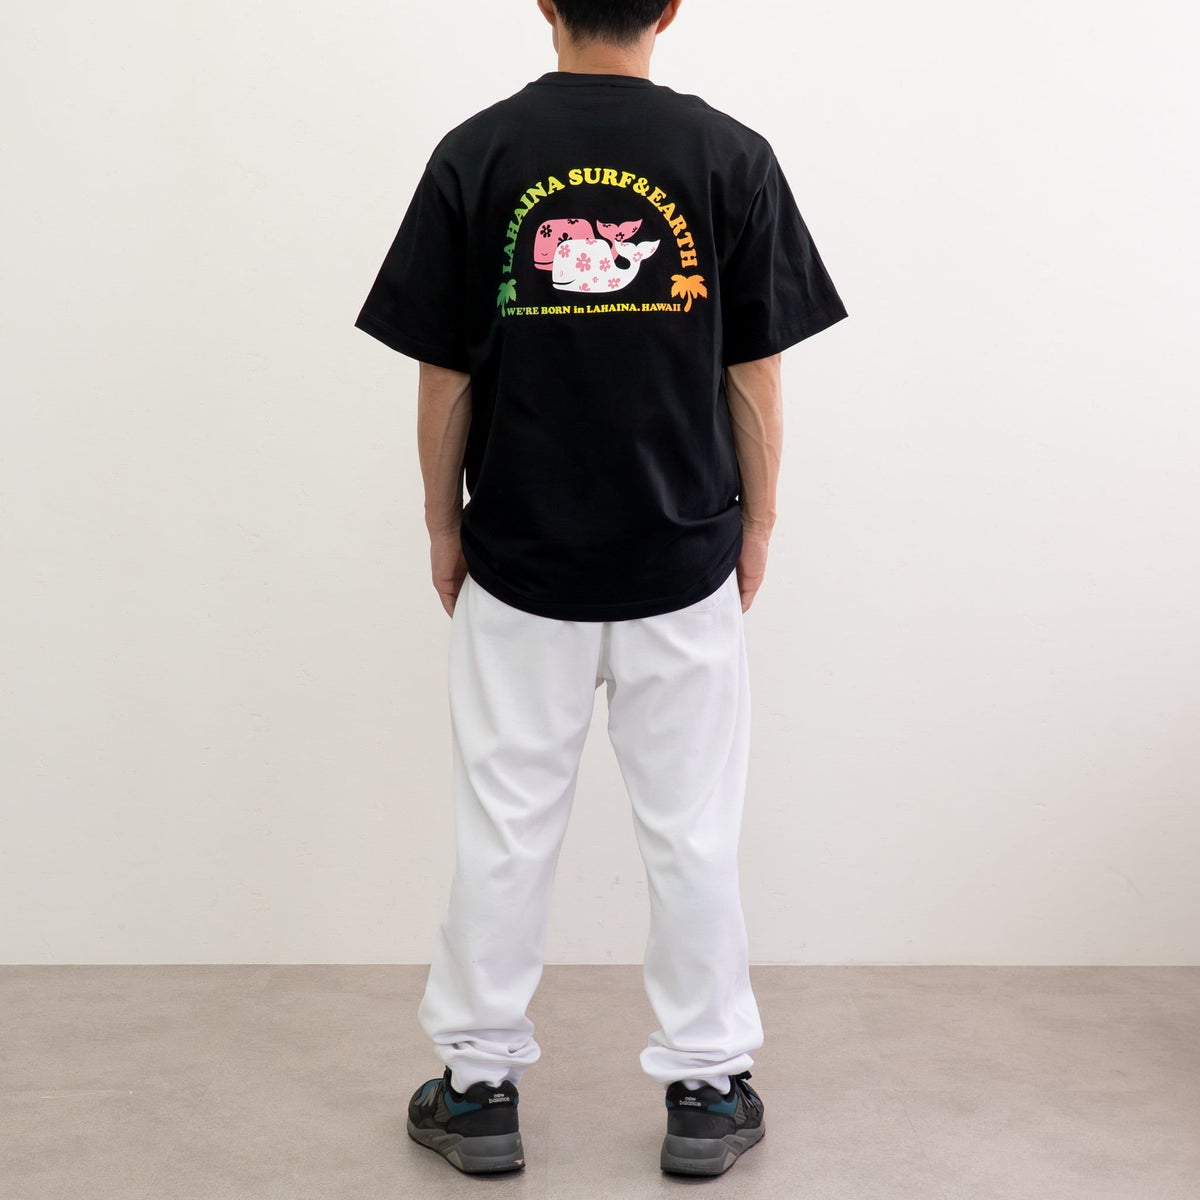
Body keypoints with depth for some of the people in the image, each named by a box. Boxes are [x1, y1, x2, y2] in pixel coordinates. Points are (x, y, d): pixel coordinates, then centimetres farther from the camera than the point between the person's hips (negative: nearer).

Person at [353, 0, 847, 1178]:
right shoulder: (730, 155, -6)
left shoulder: (475, 154, -6)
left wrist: (443, 528, 9)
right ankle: (707, 1088, 21)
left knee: (504, 830, 11)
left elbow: (443, 379, -4)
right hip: (685, 565, 0)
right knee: (691, 832, 10)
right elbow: (754, 378, -4)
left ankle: (480, 1084, 22)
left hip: (518, 564, 0)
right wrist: (755, 528, 8)